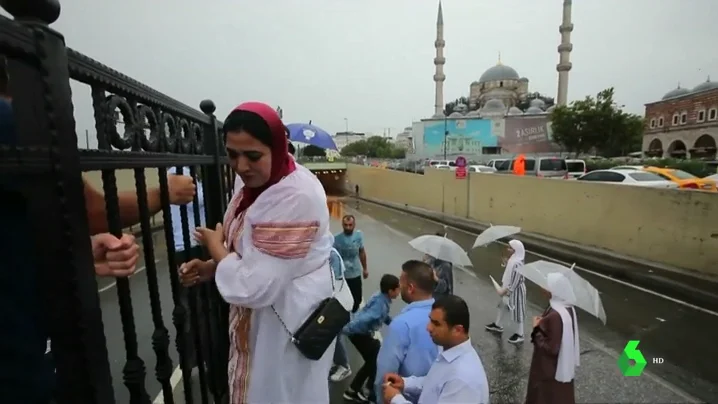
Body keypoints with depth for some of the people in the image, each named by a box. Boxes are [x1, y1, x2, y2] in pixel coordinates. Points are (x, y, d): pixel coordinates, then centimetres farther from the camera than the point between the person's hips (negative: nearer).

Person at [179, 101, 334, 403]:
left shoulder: (296, 197, -29)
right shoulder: (256, 185, 2)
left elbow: (254, 286, -29)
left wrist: (215, 246, -13)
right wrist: (209, 267, -4)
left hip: (288, 323, -9)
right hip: (260, 317, 9)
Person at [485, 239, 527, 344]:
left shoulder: (518, 264, -30)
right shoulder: (513, 259, -1)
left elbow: (515, 282, -26)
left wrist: (504, 291, -18)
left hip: (515, 291, -10)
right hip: (509, 289, 10)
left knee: (515, 311, 7)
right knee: (503, 306, 23)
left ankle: (519, 334, 25)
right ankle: (498, 325, 42)